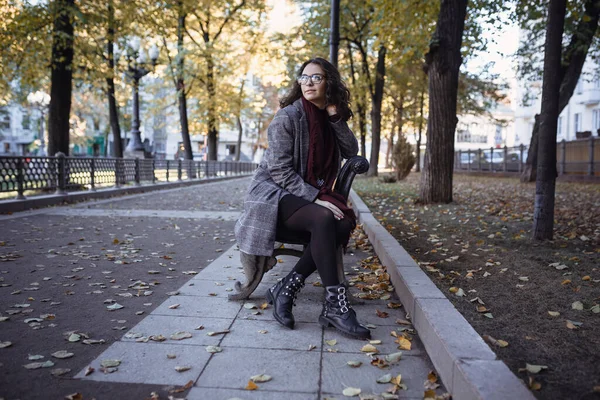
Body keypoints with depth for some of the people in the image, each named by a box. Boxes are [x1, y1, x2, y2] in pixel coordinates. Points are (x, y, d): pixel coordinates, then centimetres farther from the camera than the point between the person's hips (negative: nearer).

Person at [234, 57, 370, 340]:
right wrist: (315, 198, -21)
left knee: (345, 221, -23)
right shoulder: (288, 117, -10)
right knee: (324, 219, -34)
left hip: (308, 197, 6)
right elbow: (280, 171, -15)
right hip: (273, 194, -6)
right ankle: (335, 305, -31)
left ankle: (287, 289, -22)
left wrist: (336, 117, -7)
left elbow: (351, 151, 1)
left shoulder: (329, 119, 11)